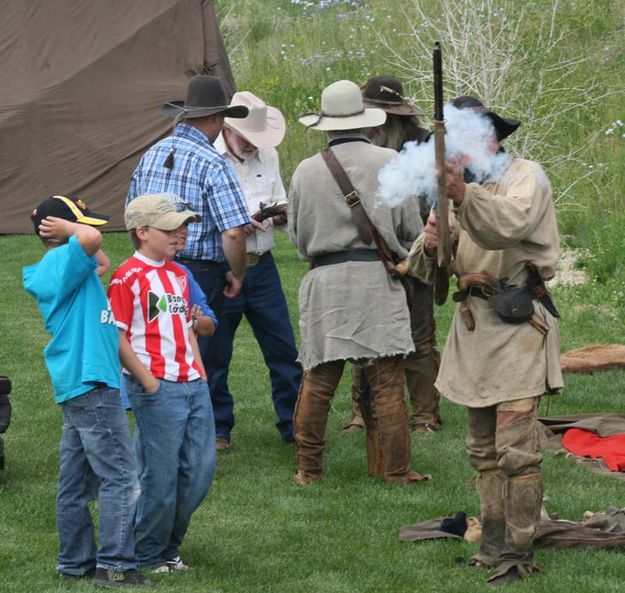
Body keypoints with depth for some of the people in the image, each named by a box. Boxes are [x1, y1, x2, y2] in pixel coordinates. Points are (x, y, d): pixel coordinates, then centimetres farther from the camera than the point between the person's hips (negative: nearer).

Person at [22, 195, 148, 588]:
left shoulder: (65, 270, 15)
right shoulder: (60, 265, -15)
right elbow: (91, 239, -32)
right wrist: (64, 227, -13)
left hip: (77, 389, 11)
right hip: (91, 383, -11)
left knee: (77, 483, 14)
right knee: (121, 477, -8)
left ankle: (75, 563, 21)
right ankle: (115, 566, -8)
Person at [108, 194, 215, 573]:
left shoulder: (178, 274, 16)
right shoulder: (128, 278, -10)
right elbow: (117, 338, -13)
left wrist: (200, 370, 13)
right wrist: (148, 382, -13)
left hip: (193, 385, 8)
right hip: (158, 388, -8)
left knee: (201, 469, 8)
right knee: (161, 475, -2)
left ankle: (170, 546, 22)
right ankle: (150, 557, 11)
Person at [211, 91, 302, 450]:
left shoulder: (268, 156, 9)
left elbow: (281, 198, 21)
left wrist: (281, 212, -3)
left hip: (262, 267, 5)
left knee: (284, 350, 5)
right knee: (215, 356, 4)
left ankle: (295, 425, 13)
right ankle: (217, 428, 17)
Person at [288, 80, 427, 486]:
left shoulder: (307, 171, 1)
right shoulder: (388, 163, -3)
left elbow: (297, 235, 10)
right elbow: (411, 227, 1)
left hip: (324, 280, 2)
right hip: (377, 277, -1)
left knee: (318, 379, 7)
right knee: (386, 381, 2)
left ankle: (308, 468, 12)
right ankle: (395, 468, 4)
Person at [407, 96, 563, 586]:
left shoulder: (526, 178, -4)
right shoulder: (460, 188, 19)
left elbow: (508, 225, -28)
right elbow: (425, 270, 12)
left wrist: (464, 196, -45)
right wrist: (429, 245, -11)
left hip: (518, 326, -8)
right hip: (474, 328, 8)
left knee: (516, 450, -11)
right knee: (483, 449, 11)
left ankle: (517, 556, -10)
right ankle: (493, 545, 16)